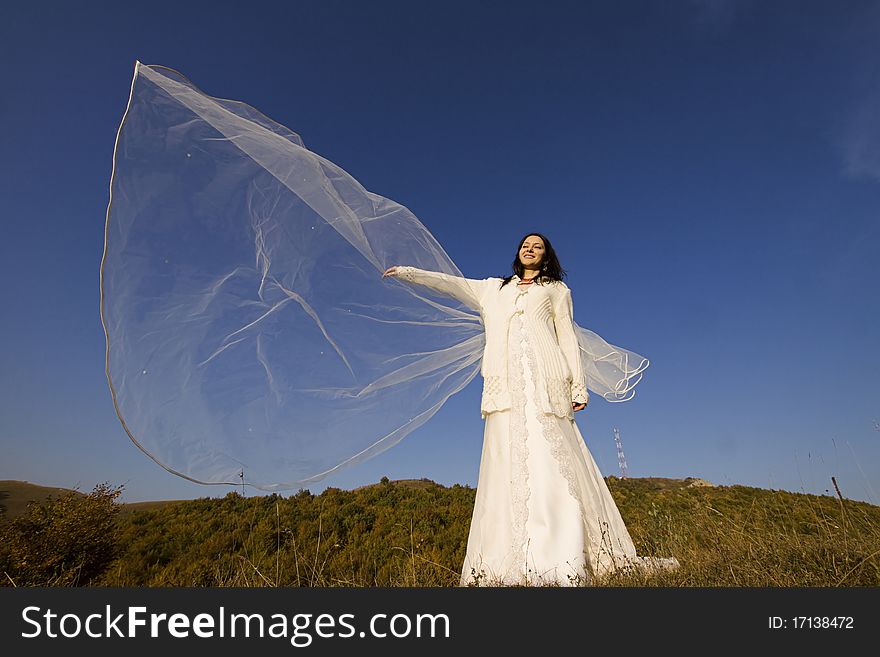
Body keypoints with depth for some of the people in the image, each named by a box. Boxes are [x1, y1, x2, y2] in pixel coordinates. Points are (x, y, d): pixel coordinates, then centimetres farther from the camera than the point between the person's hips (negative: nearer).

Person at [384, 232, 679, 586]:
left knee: (549, 461, -13)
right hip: (504, 385, 2)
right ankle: (511, 563, -7)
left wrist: (579, 384, 3)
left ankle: (563, 561, -12)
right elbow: (449, 283, 27)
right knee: (507, 463, -7)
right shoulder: (494, 288, 29)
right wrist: (407, 272, 22)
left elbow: (567, 337, 13)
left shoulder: (557, 289, 23)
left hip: (544, 383, -1)